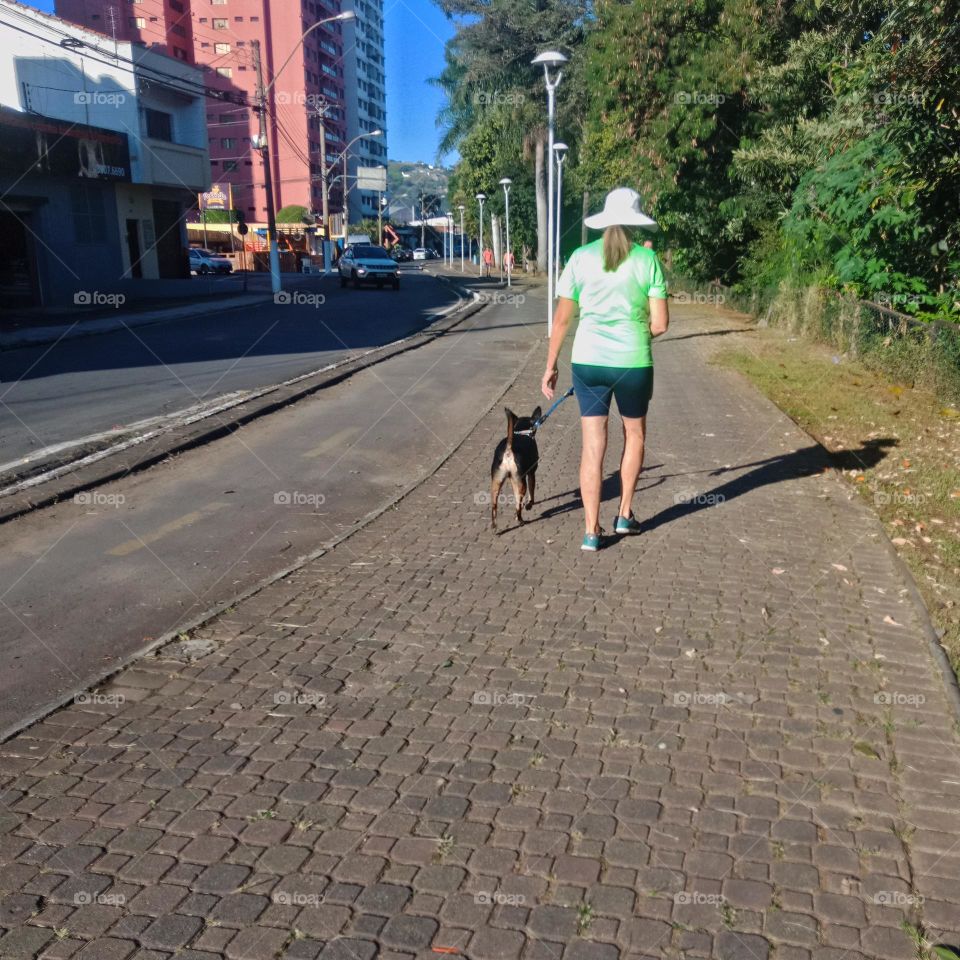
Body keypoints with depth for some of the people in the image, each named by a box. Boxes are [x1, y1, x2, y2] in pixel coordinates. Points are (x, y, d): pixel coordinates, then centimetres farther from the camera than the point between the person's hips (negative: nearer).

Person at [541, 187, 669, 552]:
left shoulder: (581, 258, 1)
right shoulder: (647, 259, -3)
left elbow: (562, 319, 2)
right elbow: (660, 324, -5)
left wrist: (550, 366, 10)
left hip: (588, 360, 1)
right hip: (633, 363, -1)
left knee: (592, 445, 6)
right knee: (634, 434, 22)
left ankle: (591, 531, 7)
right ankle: (625, 514, 29)